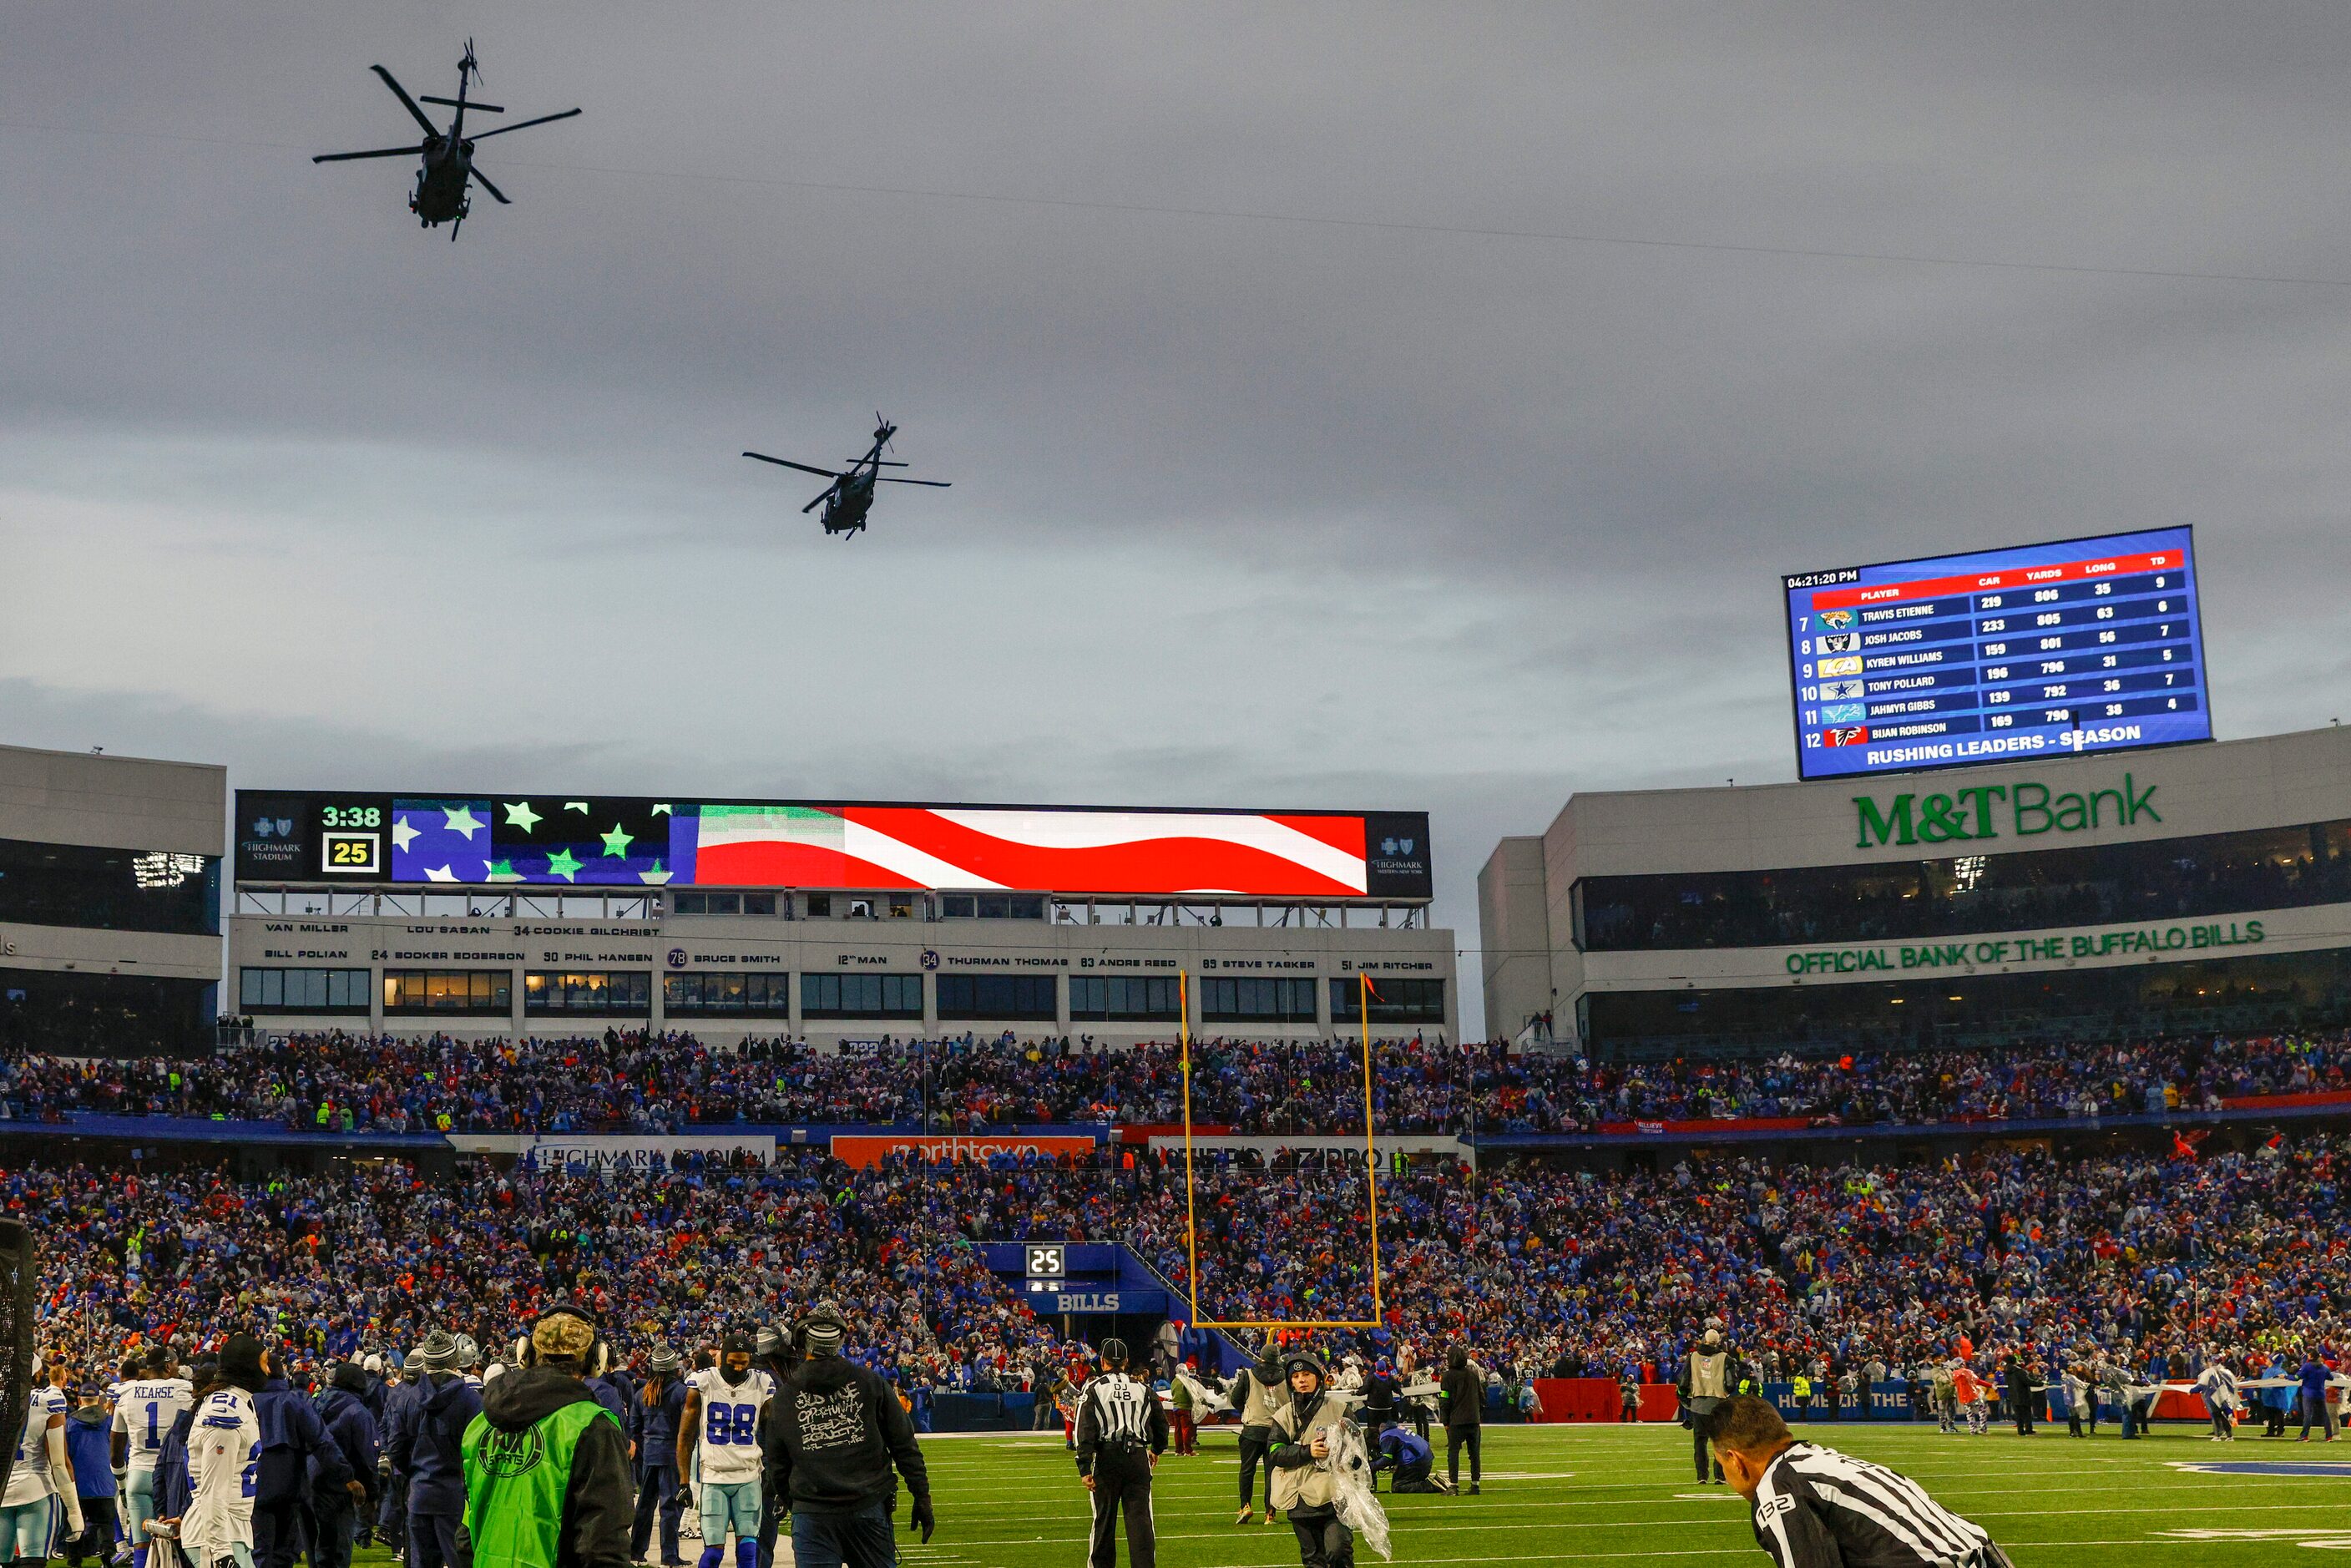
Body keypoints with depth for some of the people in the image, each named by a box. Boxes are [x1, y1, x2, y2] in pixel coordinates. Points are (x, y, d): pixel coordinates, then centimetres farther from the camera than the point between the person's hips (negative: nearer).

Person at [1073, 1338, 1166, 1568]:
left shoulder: (1093, 1389, -1)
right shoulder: (1142, 1388, 8)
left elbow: (1086, 1431, -9)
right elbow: (1161, 1424, 16)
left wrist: (1084, 1469, -11)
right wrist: (1157, 1450, 35)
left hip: (1107, 1457, -2)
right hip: (1138, 1456, 2)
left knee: (1104, 1518, 10)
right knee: (1140, 1518, 0)